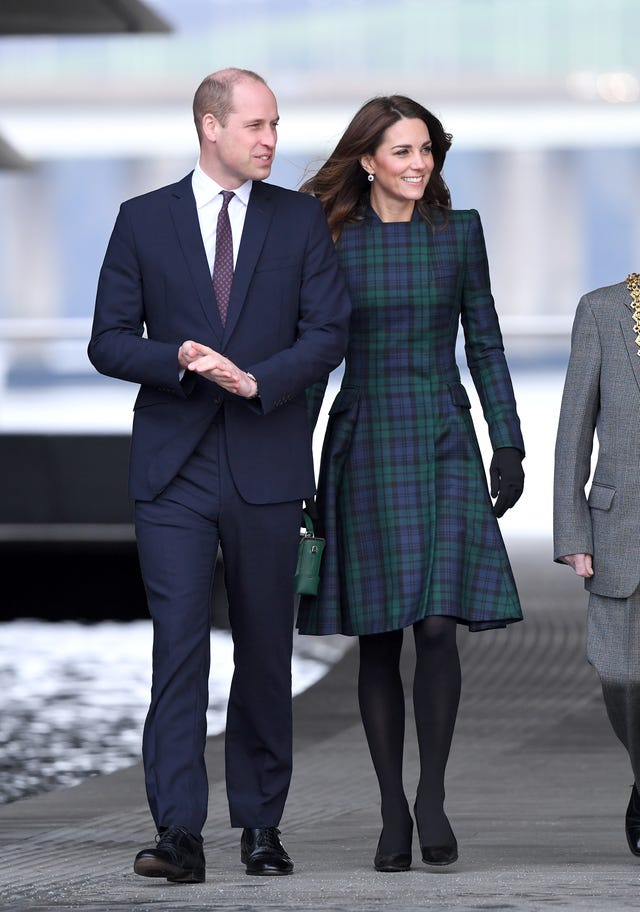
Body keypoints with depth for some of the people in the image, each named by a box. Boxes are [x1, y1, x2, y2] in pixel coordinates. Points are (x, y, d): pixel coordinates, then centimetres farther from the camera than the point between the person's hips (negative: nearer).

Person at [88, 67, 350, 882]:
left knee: (265, 650, 7)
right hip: (174, 468, -1)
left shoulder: (300, 220, 7)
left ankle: (261, 824, 18)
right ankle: (178, 834, -14)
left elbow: (328, 333, 0)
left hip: (266, 463, 1)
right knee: (179, 642, -10)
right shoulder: (144, 221, 5)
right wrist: (179, 359, -16)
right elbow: (109, 341, 3)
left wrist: (256, 379, -16)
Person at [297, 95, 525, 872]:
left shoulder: (459, 231, 4)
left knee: (437, 623, -14)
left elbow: (484, 343, 7)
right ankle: (393, 815, 11)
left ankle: (432, 792, 3)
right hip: (365, 443, 0)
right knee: (378, 637, 2)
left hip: (444, 443, 0)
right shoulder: (333, 240, 1)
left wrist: (509, 445, 1)